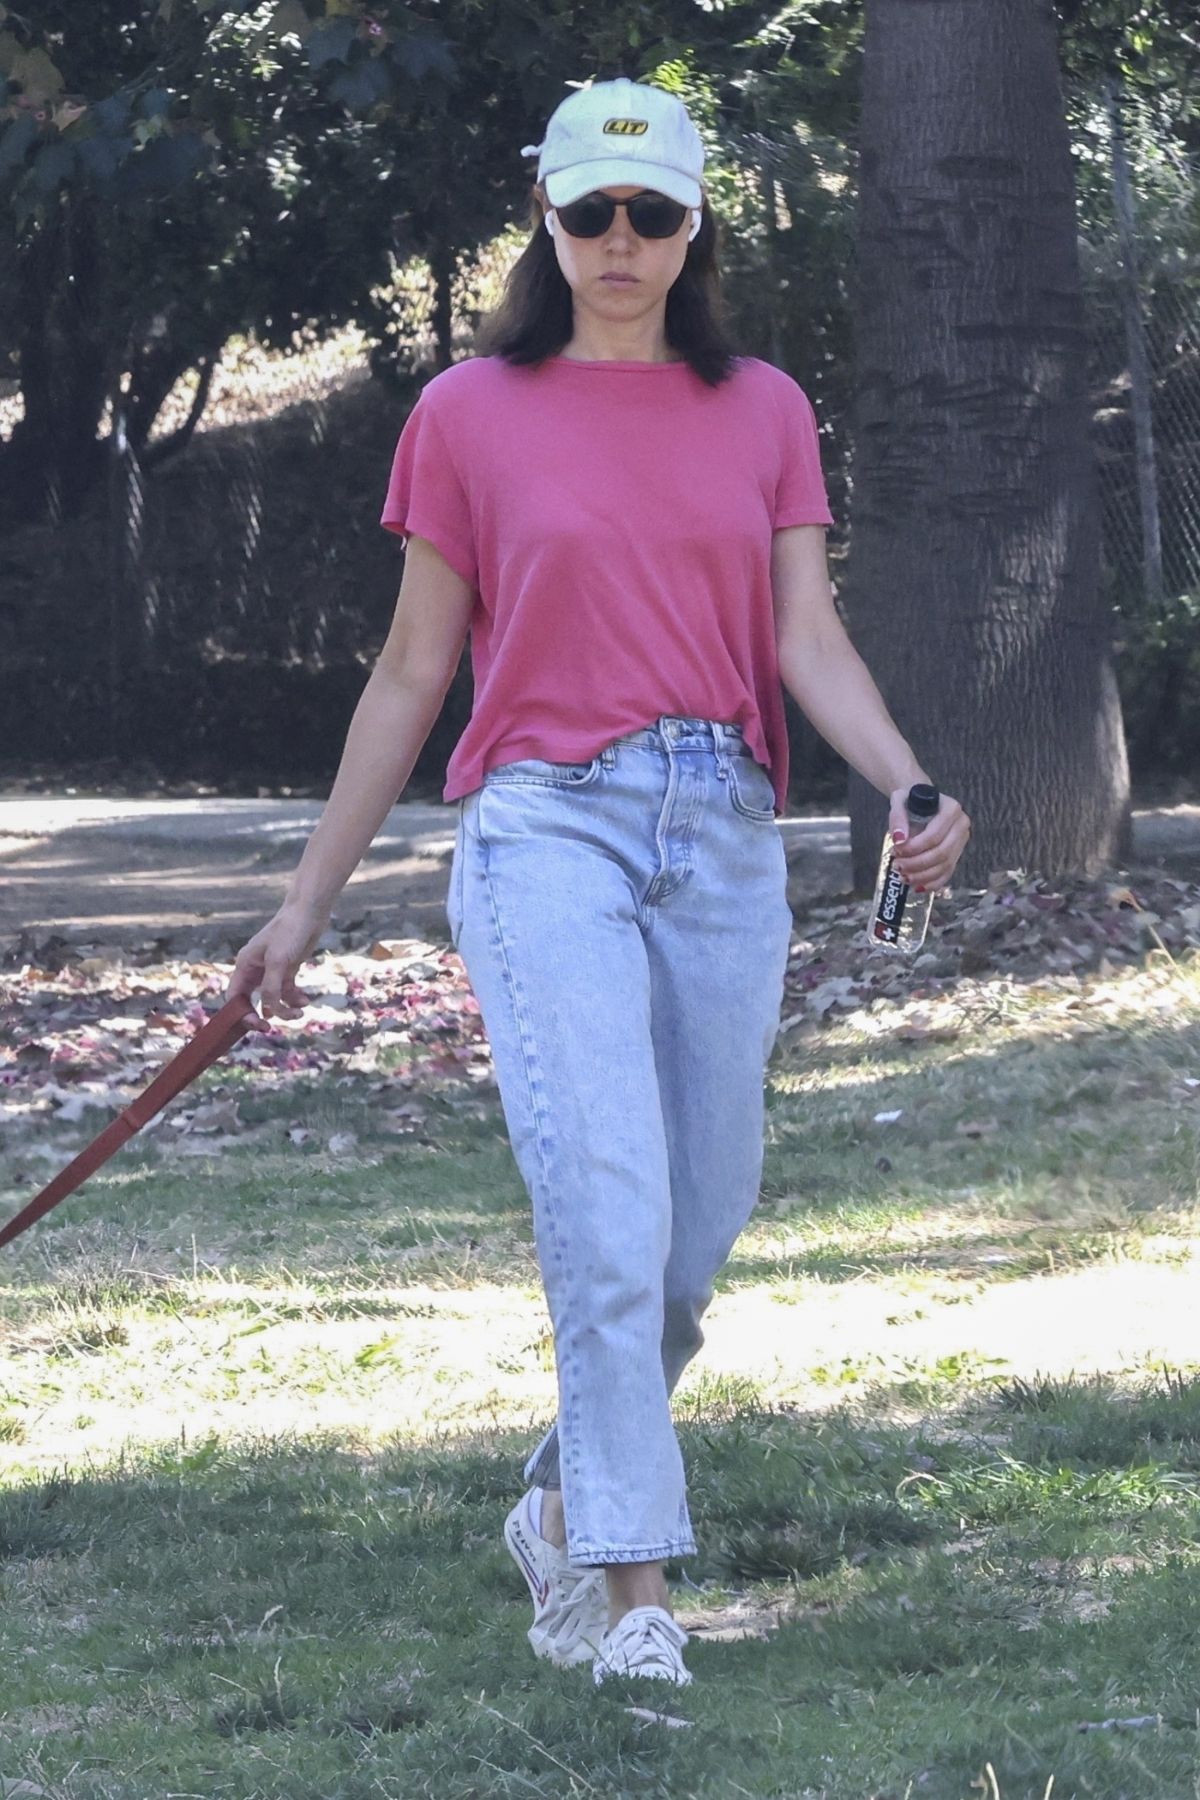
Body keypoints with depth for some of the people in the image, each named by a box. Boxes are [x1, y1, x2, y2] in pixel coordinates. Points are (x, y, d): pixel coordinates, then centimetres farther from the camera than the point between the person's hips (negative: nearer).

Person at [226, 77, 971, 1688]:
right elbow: (413, 672, 10)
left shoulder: (762, 412, 12)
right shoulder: (470, 416, 5)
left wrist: (907, 782, -15)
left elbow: (810, 642, 5)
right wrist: (309, 897, 9)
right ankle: (636, 1590, -17)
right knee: (605, 1205, -17)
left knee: (697, 1227, 5)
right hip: (548, 827, -3)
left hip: (726, 834, 3)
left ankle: (567, 1506, 28)